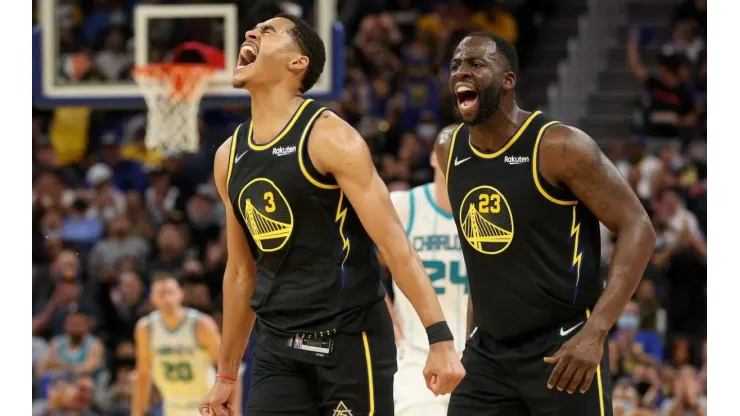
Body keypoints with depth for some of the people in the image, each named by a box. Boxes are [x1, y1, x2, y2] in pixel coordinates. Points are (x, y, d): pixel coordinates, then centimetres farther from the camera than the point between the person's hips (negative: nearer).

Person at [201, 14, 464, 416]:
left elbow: (394, 245, -14)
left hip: (350, 338, -6)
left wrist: (439, 337, -22)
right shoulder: (229, 157, 10)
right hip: (277, 346, 6)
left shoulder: (330, 138, -10)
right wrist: (226, 374, 21)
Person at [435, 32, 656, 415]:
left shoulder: (558, 147, -16)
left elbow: (637, 228, -16)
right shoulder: (449, 150, 4)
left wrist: (596, 332, -25)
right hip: (487, 351, 6)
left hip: (562, 349, -6)